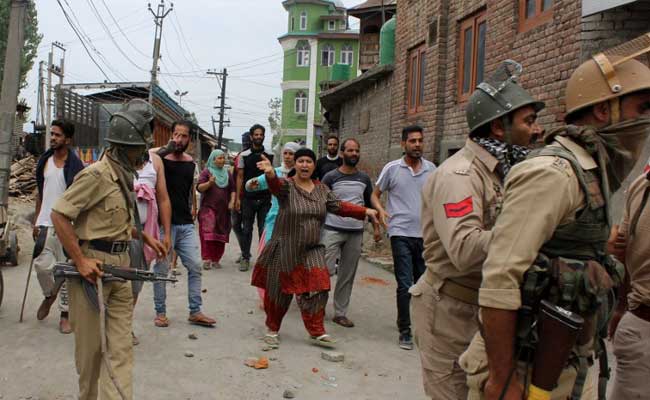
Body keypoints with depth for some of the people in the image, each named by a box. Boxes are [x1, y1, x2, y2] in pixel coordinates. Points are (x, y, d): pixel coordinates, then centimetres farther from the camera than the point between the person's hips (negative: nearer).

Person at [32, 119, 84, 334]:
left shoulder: (75, 165, -5)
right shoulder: (44, 161, 10)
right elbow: (40, 193, 16)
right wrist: (36, 221, 12)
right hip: (45, 223, 4)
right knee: (41, 264, -4)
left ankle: (64, 314, 13)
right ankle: (49, 294, 28)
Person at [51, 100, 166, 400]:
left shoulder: (125, 174, 12)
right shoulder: (97, 174, -15)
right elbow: (59, 215, -16)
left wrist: (146, 238, 17)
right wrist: (81, 261, -19)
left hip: (120, 265, 8)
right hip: (93, 265, -8)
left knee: (121, 346, 5)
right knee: (90, 344, 9)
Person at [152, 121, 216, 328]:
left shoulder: (191, 162, 11)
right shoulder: (160, 159, -5)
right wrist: (166, 149, -23)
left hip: (186, 224, 5)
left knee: (195, 266, 5)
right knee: (161, 269, 4)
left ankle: (195, 311, 16)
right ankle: (160, 312, 18)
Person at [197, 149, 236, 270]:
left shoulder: (227, 173, 15)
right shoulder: (206, 171, 2)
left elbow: (232, 189, 17)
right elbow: (199, 188, -7)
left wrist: (232, 201, 2)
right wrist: (209, 183, -25)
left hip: (223, 210, 4)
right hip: (208, 208, -4)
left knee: (221, 235, 2)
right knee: (208, 233, -14)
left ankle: (216, 259, 10)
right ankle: (206, 259, -12)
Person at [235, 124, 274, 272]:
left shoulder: (270, 156, 6)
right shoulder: (244, 155, 6)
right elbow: (240, 177, 6)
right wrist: (237, 198, 0)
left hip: (265, 198, 0)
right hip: (248, 198, 0)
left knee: (264, 229, 3)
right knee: (246, 229, 5)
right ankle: (245, 257, 14)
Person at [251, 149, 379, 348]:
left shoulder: (322, 189, 6)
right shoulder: (287, 185, -11)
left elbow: (339, 206, 7)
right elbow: (276, 185, -33)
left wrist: (365, 211, -2)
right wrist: (271, 174, -57)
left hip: (312, 251, 4)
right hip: (285, 250, -4)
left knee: (316, 290, -3)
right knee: (280, 292, 8)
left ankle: (316, 332, 11)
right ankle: (272, 329, 29)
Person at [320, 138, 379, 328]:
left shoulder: (364, 179, 10)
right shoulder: (331, 177, -2)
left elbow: (370, 204, 16)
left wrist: (376, 228, 9)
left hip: (356, 233, 4)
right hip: (333, 230, -4)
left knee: (347, 275, 7)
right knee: (327, 270, -11)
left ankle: (340, 313, 18)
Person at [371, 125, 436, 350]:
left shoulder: (431, 169, 6)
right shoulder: (392, 168, -2)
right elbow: (375, 194, 5)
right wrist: (380, 210, -14)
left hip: (425, 234, 3)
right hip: (401, 233, -3)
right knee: (405, 285, -4)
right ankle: (404, 332, 9)